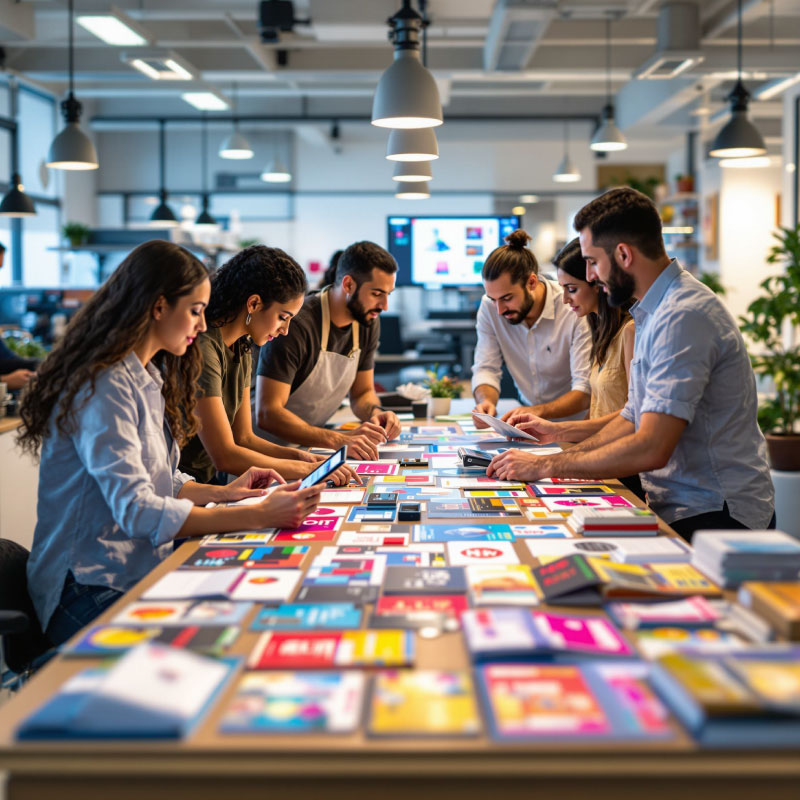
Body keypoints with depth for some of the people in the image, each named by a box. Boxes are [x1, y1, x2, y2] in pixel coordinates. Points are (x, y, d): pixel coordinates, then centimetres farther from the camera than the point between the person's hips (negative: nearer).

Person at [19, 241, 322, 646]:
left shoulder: (147, 379, 13)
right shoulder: (104, 387, -18)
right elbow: (137, 511, -27)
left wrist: (223, 493, 7)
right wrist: (260, 515, -29)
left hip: (141, 574, 9)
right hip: (94, 594, -9)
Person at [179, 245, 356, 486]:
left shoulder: (240, 350, 10)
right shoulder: (202, 349, -19)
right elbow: (224, 456, -21)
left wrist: (299, 456, -4)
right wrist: (305, 469, -15)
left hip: (204, 484, 8)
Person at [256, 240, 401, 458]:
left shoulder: (368, 323, 0)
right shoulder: (295, 324, -24)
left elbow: (363, 392, 14)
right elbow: (267, 413, -29)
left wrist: (375, 413, -10)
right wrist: (338, 440, -38)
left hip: (311, 441, 7)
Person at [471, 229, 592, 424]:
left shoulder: (575, 310, -21)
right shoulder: (489, 308, -8)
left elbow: (585, 389, -23)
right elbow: (486, 369, -5)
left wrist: (538, 411, -40)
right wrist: (486, 400, -28)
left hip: (575, 422, -4)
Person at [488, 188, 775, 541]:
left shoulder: (683, 316, -20)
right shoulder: (655, 311, 14)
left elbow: (651, 449, -26)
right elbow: (634, 419, 21)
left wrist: (545, 466, -18)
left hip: (715, 517, -9)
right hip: (678, 505, 9)